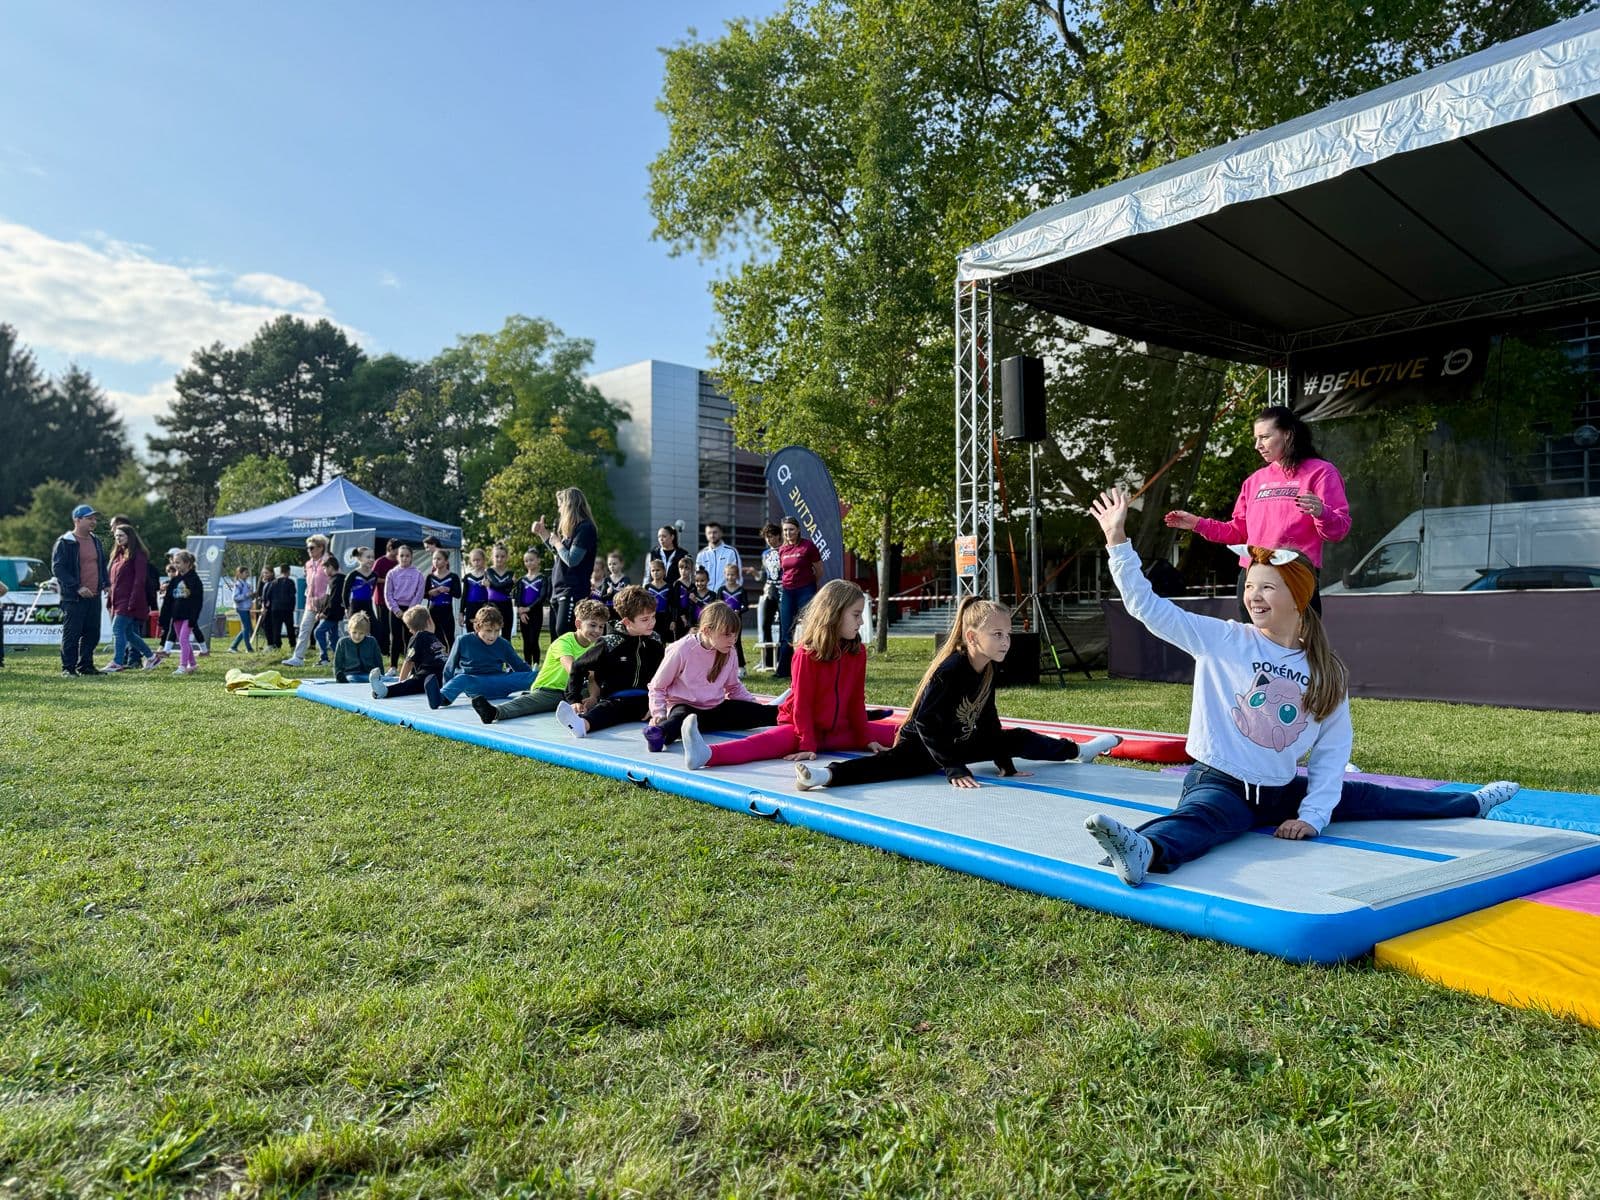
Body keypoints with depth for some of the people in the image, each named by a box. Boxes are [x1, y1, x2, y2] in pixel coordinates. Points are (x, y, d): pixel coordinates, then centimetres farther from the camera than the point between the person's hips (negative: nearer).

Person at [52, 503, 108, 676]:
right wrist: (77, 587, -20)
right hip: (73, 598, -6)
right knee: (71, 634, -3)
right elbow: (57, 567, -12)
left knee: (92, 633, 9)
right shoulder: (65, 542, -7)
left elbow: (102, 564, 25)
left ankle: (85, 666, 19)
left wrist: (106, 583, 9)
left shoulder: (96, 541, 15)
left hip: (94, 596, 7)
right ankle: (68, 667, 6)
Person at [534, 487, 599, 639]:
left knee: (563, 634, -18)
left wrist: (557, 542, -6)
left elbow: (571, 560, -20)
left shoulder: (585, 528, -13)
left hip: (573, 592, -10)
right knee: (555, 635, 12)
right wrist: (542, 532, 22)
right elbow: (557, 551, 32)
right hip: (558, 592, 10)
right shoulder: (570, 528, 16)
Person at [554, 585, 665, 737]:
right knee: (607, 707, -39)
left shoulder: (654, 642, 11)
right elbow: (578, 667, 10)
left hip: (646, 700, 4)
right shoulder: (610, 644, 2)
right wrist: (574, 700, 1)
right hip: (616, 699, -4)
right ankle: (581, 725, -71)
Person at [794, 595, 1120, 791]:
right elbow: (926, 722, -29)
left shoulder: (987, 670, -2)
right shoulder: (950, 670, -28)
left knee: (1018, 739, 17)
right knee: (894, 762, -38)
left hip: (962, 743, 9)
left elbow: (988, 719, 10)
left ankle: (1076, 750, 41)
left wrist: (1005, 765, 10)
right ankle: (828, 775, -56)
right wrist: (954, 769, -29)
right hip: (921, 744, -9)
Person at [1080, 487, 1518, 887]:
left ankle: (1473, 804, 43)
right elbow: (1147, 606, -15)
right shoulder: (1222, 640, -7)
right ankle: (1144, 850, -73)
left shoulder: (1327, 673, 4)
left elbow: (1332, 751, 4)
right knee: (1200, 817, -39)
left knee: (1367, 797, 16)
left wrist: (1313, 816, -7)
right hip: (1219, 785, -5)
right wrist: (1118, 541, -23)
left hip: (1280, 792, 6)